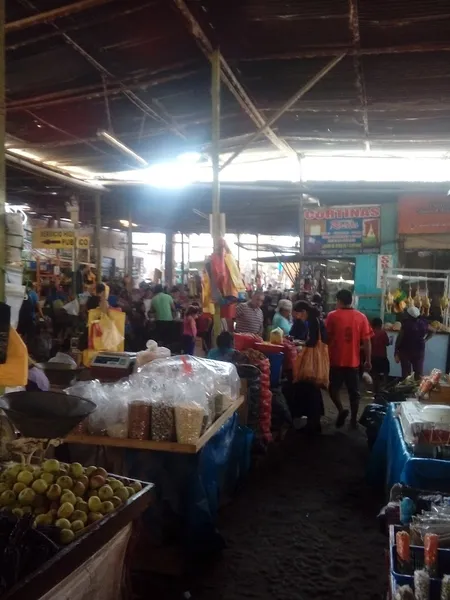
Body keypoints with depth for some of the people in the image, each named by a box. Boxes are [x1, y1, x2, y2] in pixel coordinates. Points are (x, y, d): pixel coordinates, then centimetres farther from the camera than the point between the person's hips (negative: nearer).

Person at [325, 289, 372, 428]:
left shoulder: (332, 316, -7)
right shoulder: (361, 317, -2)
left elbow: (326, 337, -3)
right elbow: (367, 341, -3)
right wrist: (368, 361, 4)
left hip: (336, 360, -2)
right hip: (353, 361, 2)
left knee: (333, 387, 15)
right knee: (354, 391, 12)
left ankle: (341, 410, -3)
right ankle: (354, 419, 16)